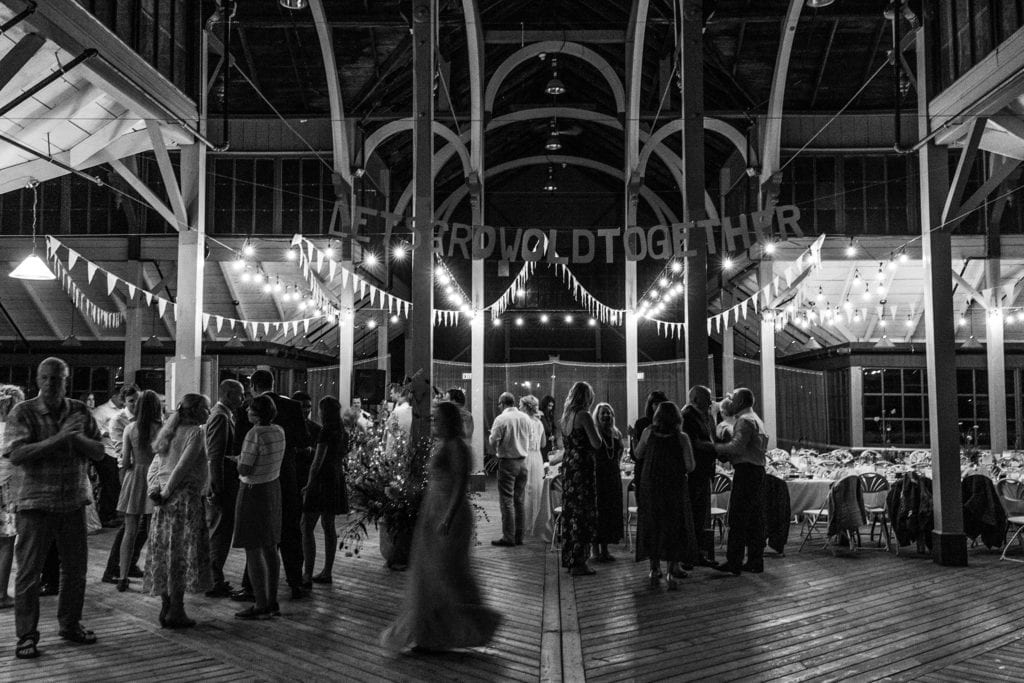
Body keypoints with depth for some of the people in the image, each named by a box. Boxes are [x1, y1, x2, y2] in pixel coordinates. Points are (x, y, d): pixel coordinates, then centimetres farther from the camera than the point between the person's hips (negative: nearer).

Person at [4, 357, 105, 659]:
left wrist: (77, 438, -16)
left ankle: (70, 625, 28)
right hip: (36, 502, -4)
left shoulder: (80, 411, 6)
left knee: (76, 567, 12)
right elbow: (16, 454, -17)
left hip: (74, 501, 4)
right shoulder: (23, 413, -5)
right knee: (28, 570, 1)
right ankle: (27, 635, 12)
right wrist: (58, 438, -25)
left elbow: (99, 451, 4)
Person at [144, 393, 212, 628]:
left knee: (166, 553, 11)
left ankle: (166, 608, 17)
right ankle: (176, 611, 0)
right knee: (182, 555, -3)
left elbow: (155, 465, 14)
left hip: (168, 502, 8)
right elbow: (182, 467, -19)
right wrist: (166, 492, -10)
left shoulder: (171, 432, 16)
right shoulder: (195, 432, -11)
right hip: (186, 498, -8)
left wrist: (154, 490, 3)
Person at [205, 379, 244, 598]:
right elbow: (216, 456, -21)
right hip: (221, 482, -10)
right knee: (220, 534, -3)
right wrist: (218, 489, -22)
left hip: (222, 483, 10)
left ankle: (212, 578, 27)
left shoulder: (224, 415, 15)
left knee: (215, 533, 17)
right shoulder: (220, 417, -17)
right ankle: (214, 583, 4)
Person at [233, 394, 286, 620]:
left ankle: (261, 606, 0)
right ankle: (272, 602, 18)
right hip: (273, 489, 8)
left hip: (253, 492, -8)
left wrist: (239, 459, 0)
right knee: (270, 549, 12)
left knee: (253, 551, -2)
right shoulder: (279, 431, 3)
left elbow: (244, 470, -20)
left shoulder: (255, 434, -20)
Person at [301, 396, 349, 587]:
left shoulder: (325, 432, -15)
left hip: (322, 480, -9)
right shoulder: (343, 432, 10)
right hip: (336, 480, 9)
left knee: (307, 528, -5)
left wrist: (309, 483, -9)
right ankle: (327, 572, 18)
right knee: (328, 526, 13)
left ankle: (308, 575, -8)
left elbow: (318, 461, -17)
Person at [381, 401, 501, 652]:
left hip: (450, 514, -10)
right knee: (427, 575, 9)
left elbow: (461, 484, -20)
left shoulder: (456, 446, -13)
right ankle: (428, 636, 16)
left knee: (447, 573, -4)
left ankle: (481, 622, 13)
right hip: (433, 513, 10)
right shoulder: (441, 445, 14)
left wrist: (448, 518, -26)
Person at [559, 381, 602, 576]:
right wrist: (594, 429, 1)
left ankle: (568, 558, 23)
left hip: (568, 464, 8)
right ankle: (578, 562, 1)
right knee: (583, 514, -2)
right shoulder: (584, 416, -14)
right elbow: (596, 444, -15)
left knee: (569, 511, 15)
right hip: (582, 467, -8)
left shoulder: (566, 416, 10)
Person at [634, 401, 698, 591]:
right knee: (675, 526, 8)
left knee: (652, 526, 14)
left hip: (650, 486, 2)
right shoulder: (681, 438, -10)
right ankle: (672, 571, 3)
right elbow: (689, 467, -10)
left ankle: (654, 569, 16)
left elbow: (638, 455, 7)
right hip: (675, 487, -2)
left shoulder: (648, 432, -5)